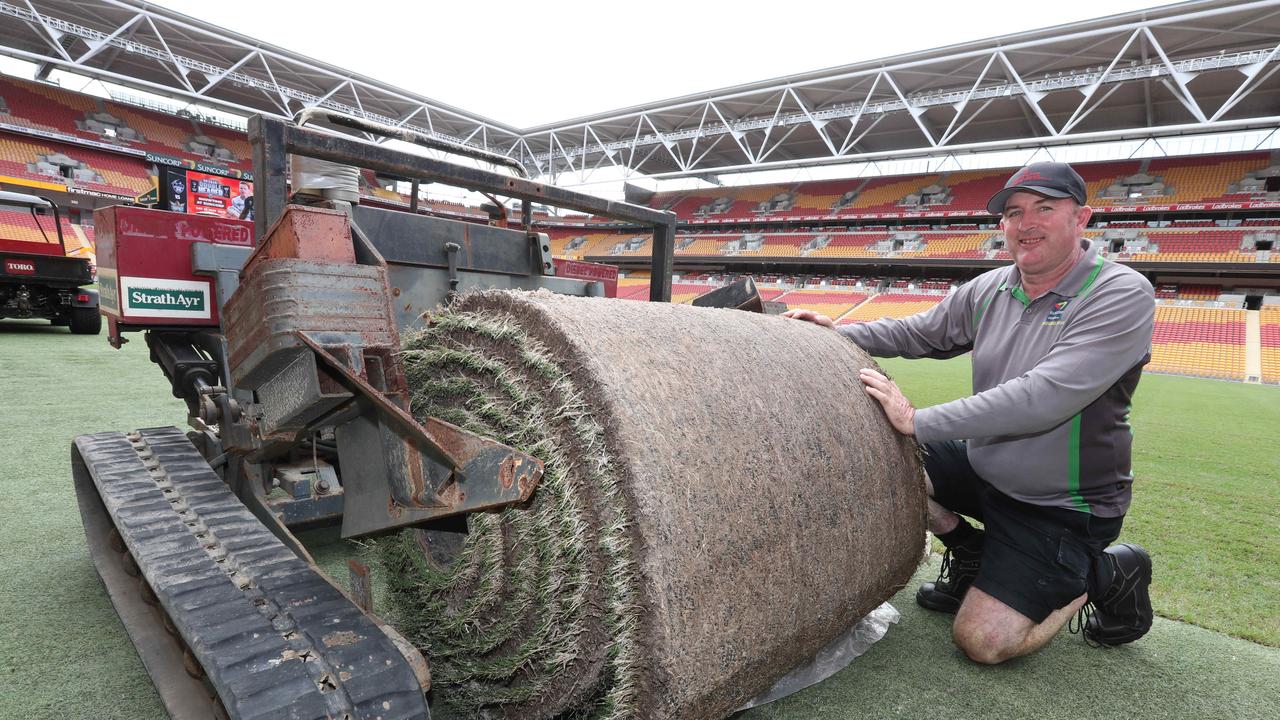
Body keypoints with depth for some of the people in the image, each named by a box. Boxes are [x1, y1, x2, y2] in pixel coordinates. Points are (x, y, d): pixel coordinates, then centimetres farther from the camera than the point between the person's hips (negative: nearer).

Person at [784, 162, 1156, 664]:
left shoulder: (1121, 295, -20)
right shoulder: (990, 290, -1)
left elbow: (1042, 398, -33)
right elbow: (919, 332, 12)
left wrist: (918, 422, -33)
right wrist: (840, 334, -4)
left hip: (1062, 508, -6)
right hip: (982, 468, 6)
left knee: (983, 642, -12)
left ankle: (1105, 573, 13)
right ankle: (971, 556, 15)